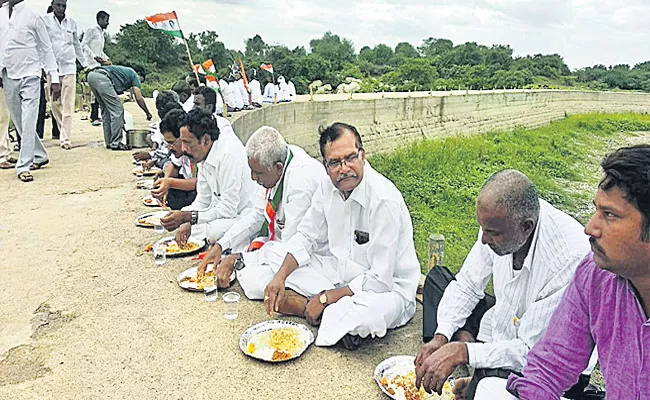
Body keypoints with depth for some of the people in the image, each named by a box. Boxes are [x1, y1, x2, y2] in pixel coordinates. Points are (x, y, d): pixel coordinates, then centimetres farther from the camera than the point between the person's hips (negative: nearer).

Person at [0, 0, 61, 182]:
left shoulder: (33, 17, 0)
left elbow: (47, 49, 2)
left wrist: (55, 78, -3)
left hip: (29, 75, -4)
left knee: (28, 122, -10)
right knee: (19, 122, 11)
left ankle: (24, 166, -5)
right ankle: (39, 156, 26)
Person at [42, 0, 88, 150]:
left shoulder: (72, 23, 12)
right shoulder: (45, 20, 3)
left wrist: (84, 64, 26)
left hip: (69, 67, 1)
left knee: (68, 106, -6)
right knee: (55, 104, 3)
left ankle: (65, 138, -6)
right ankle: (64, 131, 22)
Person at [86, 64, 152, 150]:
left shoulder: (124, 71, 36)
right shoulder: (134, 75, 16)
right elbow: (139, 98, 6)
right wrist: (148, 113, 20)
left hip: (91, 75, 9)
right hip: (101, 77, -9)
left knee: (106, 110, 18)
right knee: (117, 110, -3)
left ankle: (109, 142, 20)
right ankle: (115, 143, -2)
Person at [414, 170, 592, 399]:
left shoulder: (570, 260, -35)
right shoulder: (499, 221, -17)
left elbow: (531, 352, -29)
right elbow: (467, 285, -3)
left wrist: (461, 352, -34)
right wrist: (441, 336, -16)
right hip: (500, 327, 7)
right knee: (437, 277, 7)